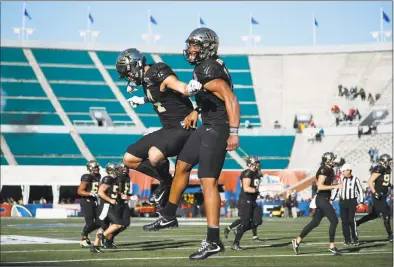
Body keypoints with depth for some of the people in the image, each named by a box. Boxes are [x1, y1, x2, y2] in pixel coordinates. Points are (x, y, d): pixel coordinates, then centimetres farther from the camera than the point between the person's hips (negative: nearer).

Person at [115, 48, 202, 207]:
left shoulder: (160, 75, -18)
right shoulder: (146, 79, 9)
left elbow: (183, 88, -33)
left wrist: (191, 88, -57)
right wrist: (142, 100, 48)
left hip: (182, 128, -10)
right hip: (167, 129, 10)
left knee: (154, 155, -36)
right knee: (129, 159, 8)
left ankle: (167, 184, -6)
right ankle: (165, 181, 15)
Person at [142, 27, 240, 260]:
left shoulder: (209, 72, -20)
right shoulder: (205, 67, 11)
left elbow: (231, 100, -26)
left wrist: (234, 133, -29)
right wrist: (196, 112, 20)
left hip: (218, 130, -11)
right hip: (207, 127, 11)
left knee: (208, 182, -12)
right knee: (182, 165, 21)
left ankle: (214, 241, -12)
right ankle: (169, 217, 37)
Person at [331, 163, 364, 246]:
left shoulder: (355, 180, -3)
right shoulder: (341, 179, 8)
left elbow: (360, 191, 1)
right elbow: (336, 190, 14)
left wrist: (361, 202, -5)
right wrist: (331, 199, 7)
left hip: (352, 202, -4)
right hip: (342, 202, 4)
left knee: (351, 220, -12)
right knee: (344, 221, 1)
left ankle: (355, 240, -3)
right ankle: (347, 240, 8)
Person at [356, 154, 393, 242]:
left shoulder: (387, 170, 12)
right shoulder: (379, 170, -16)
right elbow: (370, 182, -18)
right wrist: (374, 193, -23)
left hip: (383, 195, 10)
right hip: (378, 196, -10)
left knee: (374, 214, 17)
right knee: (386, 215, -6)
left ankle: (356, 223, 27)